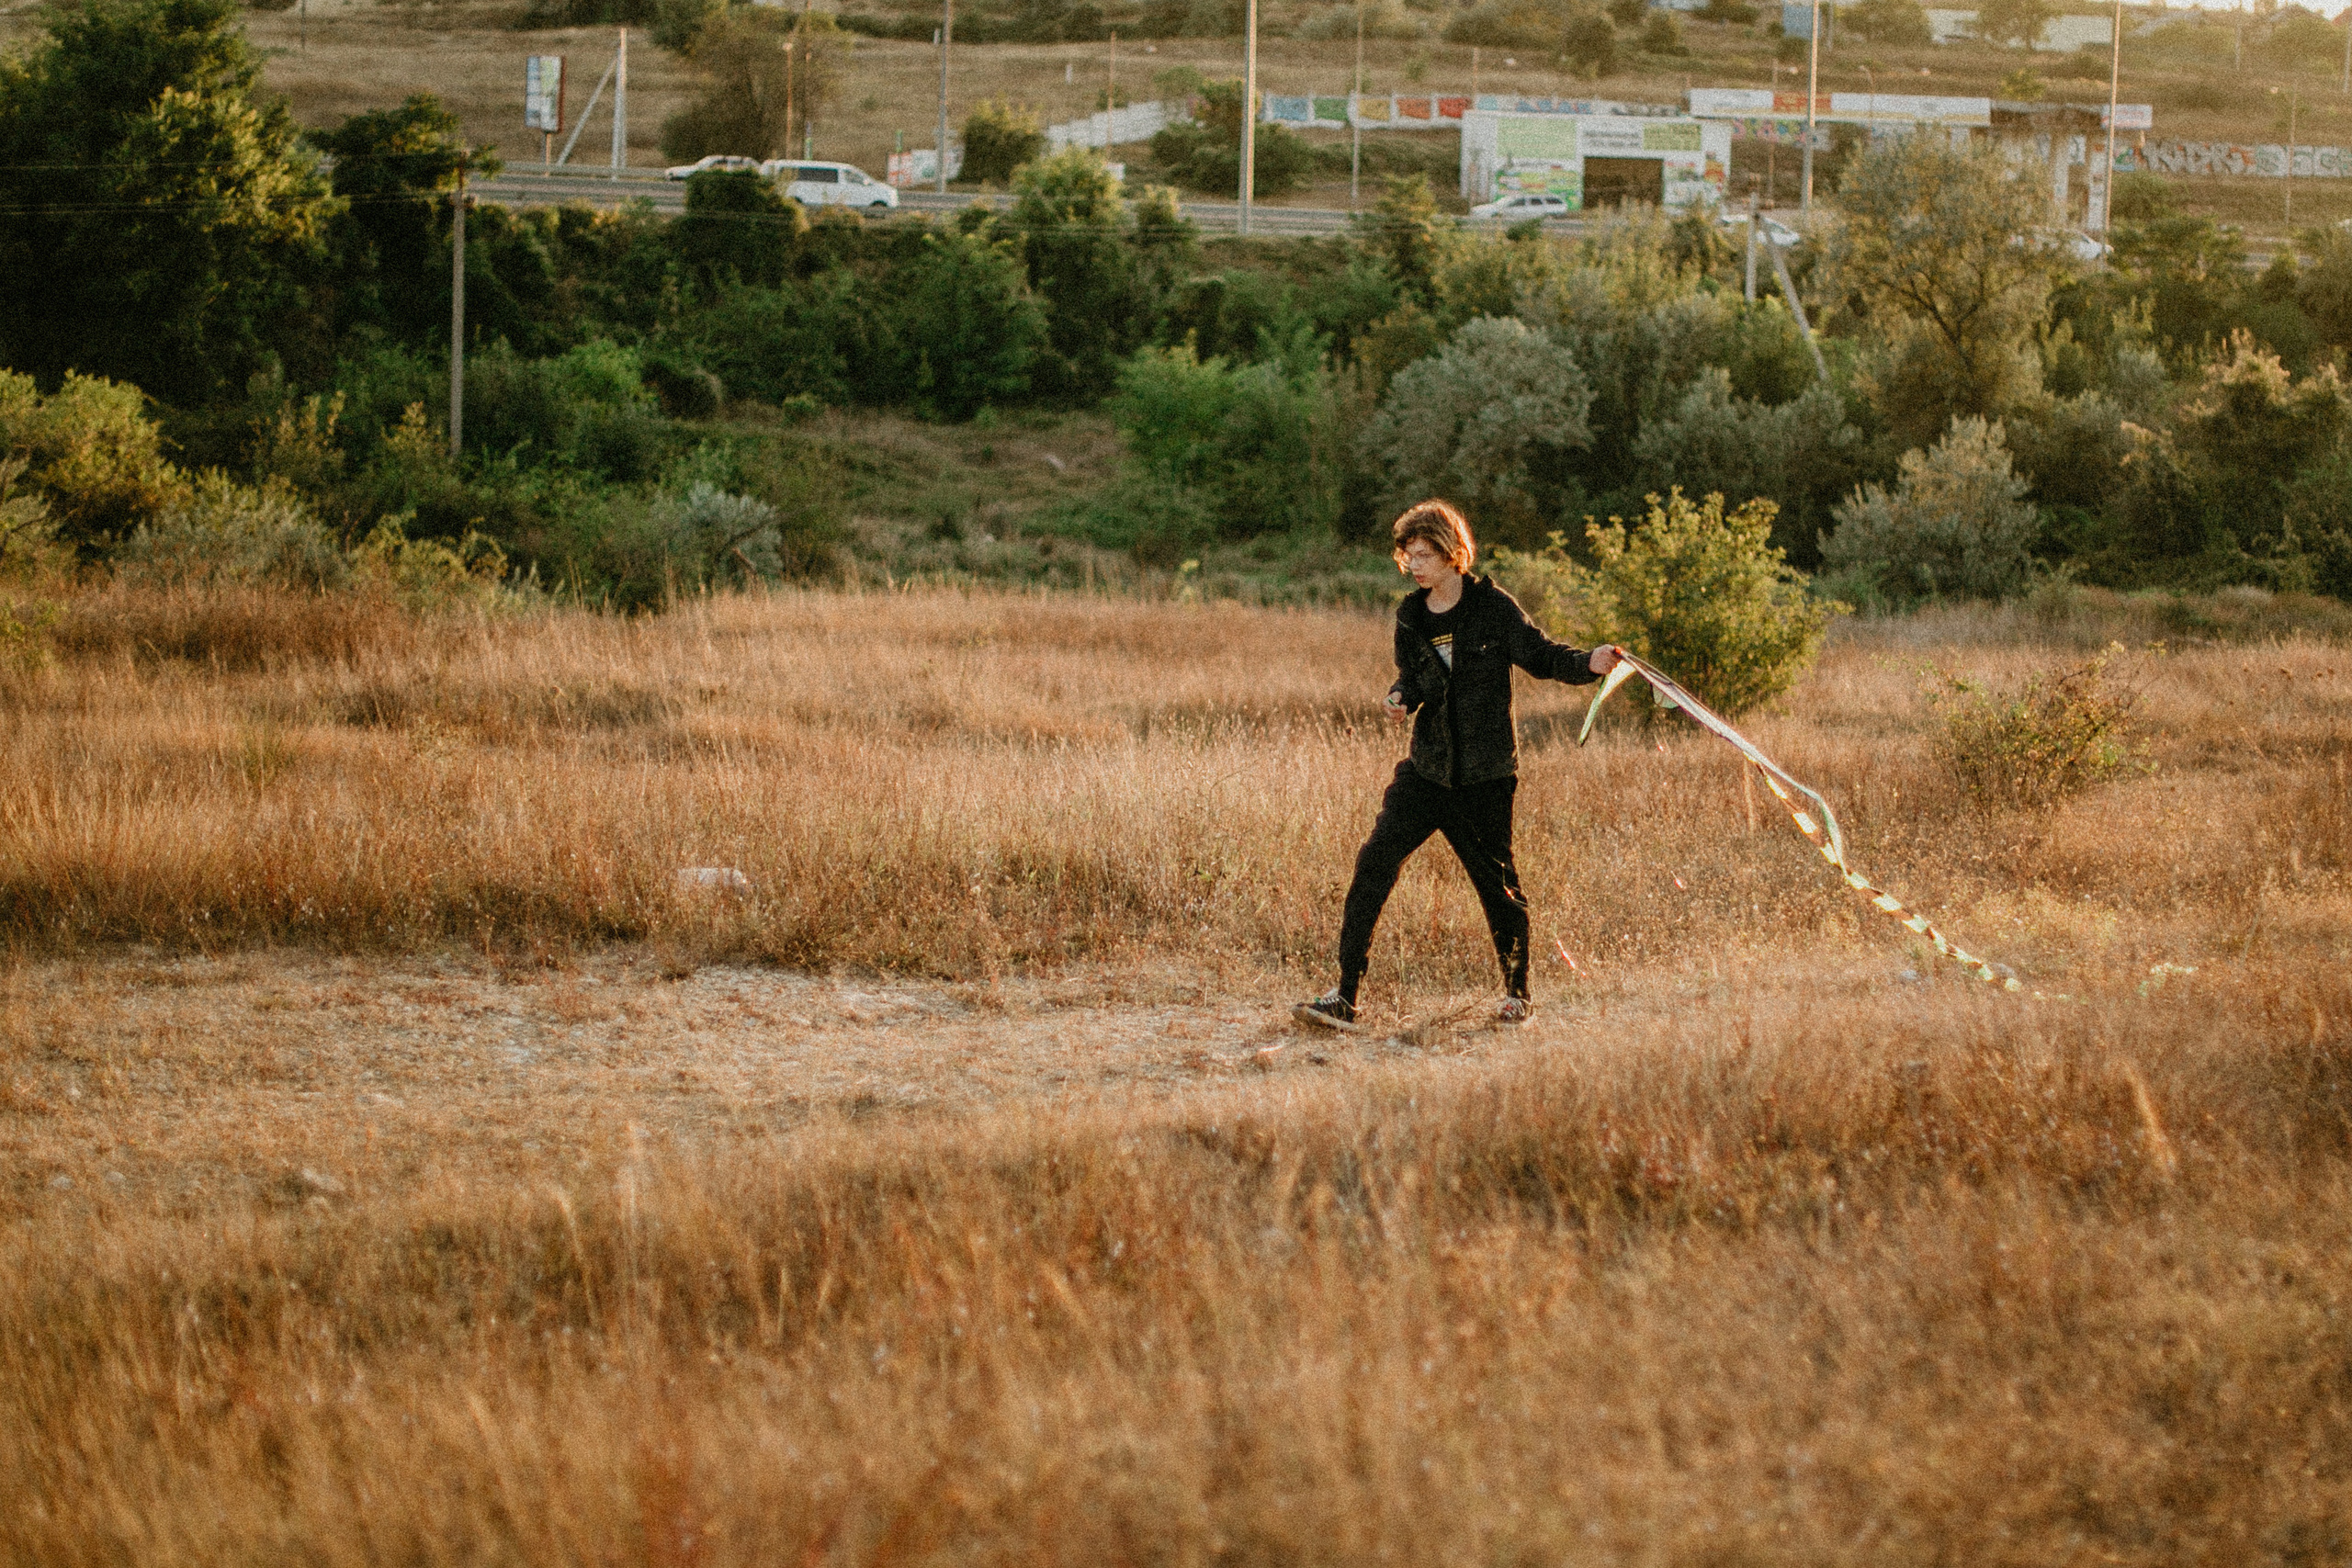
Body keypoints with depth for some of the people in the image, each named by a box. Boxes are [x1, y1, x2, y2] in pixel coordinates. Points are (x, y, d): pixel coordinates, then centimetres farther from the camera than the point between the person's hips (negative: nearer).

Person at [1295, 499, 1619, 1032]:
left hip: (1484, 775, -3)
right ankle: (1344, 997, -10)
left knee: (1497, 882, 6)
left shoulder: (1493, 607, -7)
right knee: (1375, 862, -11)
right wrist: (1400, 698, -6)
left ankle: (1518, 992, 29)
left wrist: (1588, 664, -23)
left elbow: (1542, 656, -4)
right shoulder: (1411, 617, 6)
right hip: (1426, 769, 3)